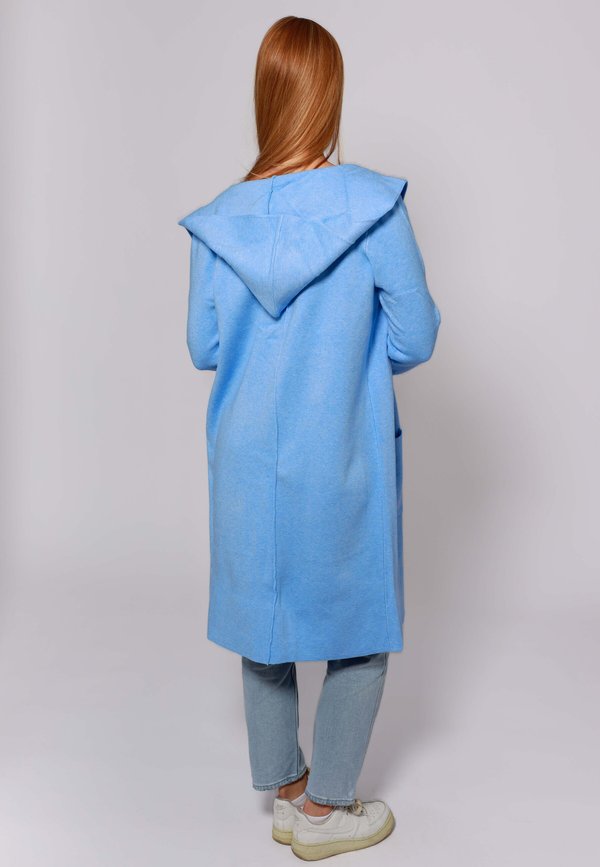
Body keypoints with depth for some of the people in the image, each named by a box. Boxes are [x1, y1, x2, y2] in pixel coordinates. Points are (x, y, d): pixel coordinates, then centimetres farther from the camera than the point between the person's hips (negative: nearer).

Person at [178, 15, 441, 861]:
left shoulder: (220, 219, -6)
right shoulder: (374, 205, -15)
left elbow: (203, 347, 2)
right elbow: (416, 337, -9)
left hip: (248, 462, 4)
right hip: (342, 464, -4)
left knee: (264, 622, 19)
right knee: (363, 632, 15)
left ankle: (287, 794, 36)